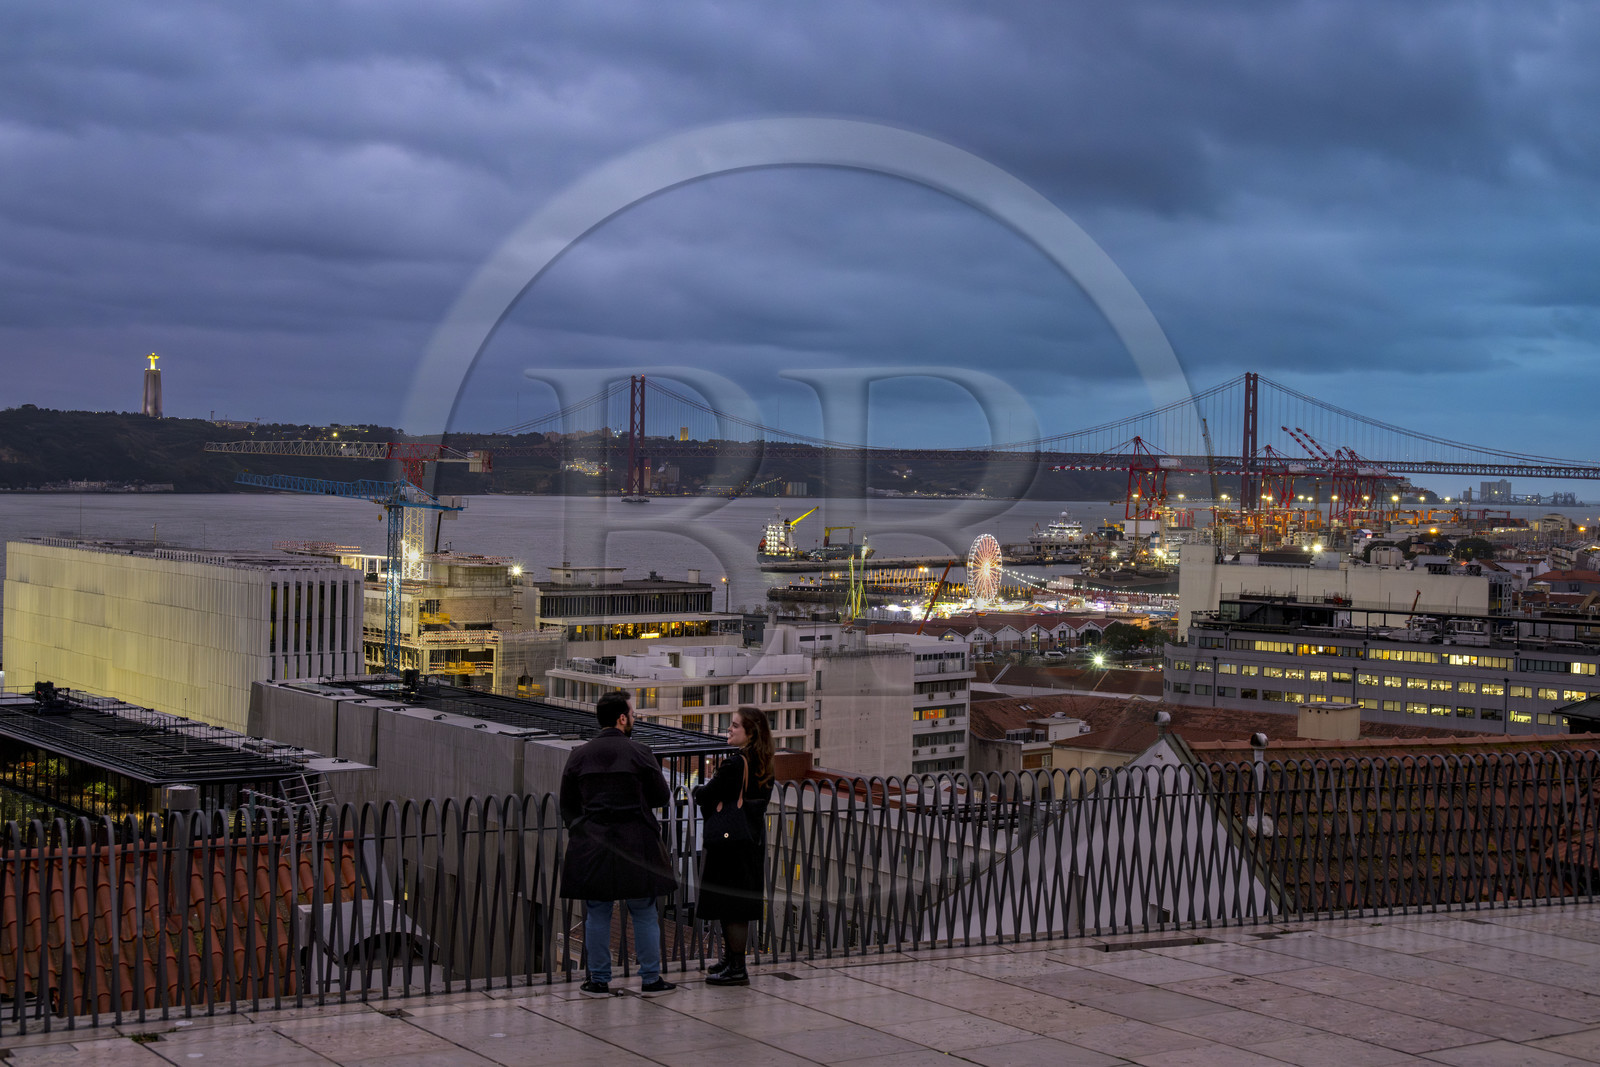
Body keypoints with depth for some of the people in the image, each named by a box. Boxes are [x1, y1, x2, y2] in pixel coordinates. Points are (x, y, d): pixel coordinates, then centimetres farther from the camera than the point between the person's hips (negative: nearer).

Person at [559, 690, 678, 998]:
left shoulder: (579, 755, 3)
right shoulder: (638, 753, -6)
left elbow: (567, 806, 9)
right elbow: (661, 797, 0)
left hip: (591, 843, 2)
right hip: (635, 842, -2)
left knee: (597, 914, 8)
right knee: (644, 913, 7)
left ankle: (599, 980, 11)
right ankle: (651, 979, 11)